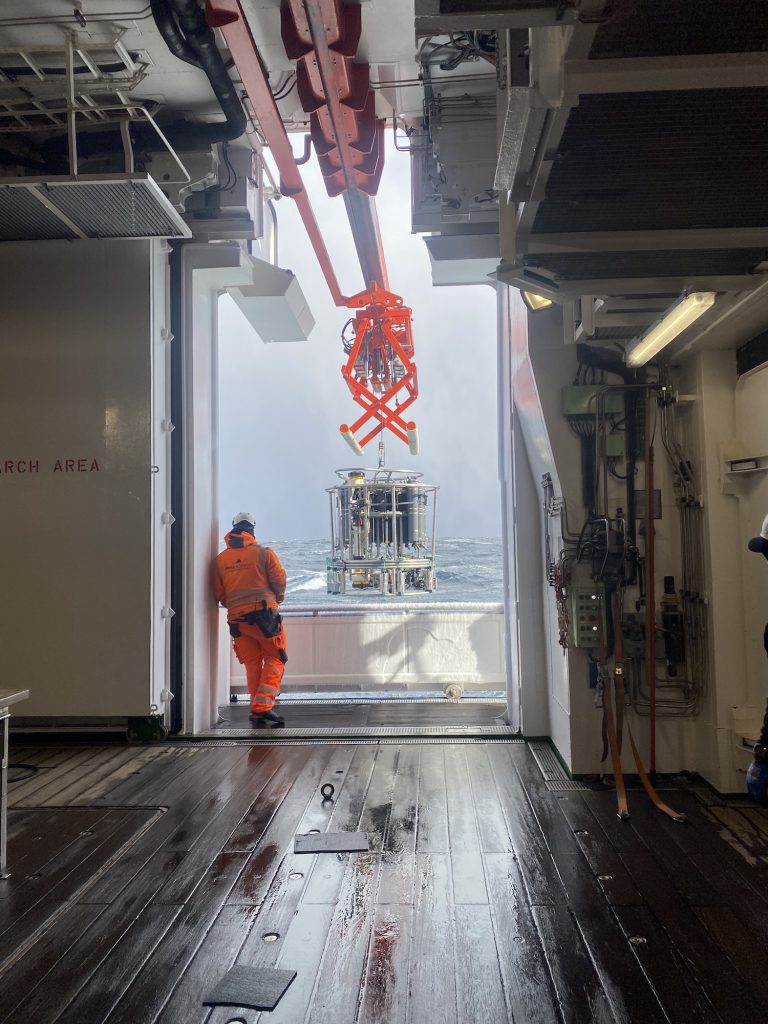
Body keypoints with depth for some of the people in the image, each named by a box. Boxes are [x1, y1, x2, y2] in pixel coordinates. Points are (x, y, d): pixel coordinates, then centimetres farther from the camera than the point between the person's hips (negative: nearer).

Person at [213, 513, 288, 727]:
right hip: (264, 614, -4)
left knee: (252, 665, 13)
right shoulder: (264, 553, -3)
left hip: (237, 619, 4)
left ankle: (257, 712, 15)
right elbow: (279, 580, -1)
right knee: (274, 660, 5)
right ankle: (263, 706, -10)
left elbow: (219, 594, 9)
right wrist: (277, 600, 19)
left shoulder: (220, 559, 7)